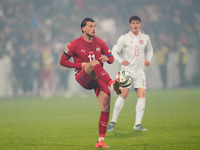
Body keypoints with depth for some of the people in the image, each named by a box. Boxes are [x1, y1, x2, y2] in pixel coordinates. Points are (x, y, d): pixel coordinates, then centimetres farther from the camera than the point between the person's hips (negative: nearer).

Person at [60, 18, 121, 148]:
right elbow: (63, 61, 2)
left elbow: (111, 58, 16)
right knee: (94, 62, -35)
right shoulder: (75, 44, -1)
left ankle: (101, 141, -5)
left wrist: (107, 59, -10)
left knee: (106, 108, -11)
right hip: (83, 77, -4)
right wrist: (81, 65, -10)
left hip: (98, 78, 4)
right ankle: (112, 84, -55)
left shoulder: (100, 43, 8)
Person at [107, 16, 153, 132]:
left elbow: (150, 50, 25)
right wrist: (121, 61, -14)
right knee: (123, 94, -12)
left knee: (142, 94, -11)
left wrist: (148, 60, 7)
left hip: (139, 71, 3)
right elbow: (114, 51, 2)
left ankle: (138, 124, -8)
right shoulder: (124, 38, -2)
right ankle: (113, 121, 1)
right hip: (127, 70, -3)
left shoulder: (145, 38, 8)